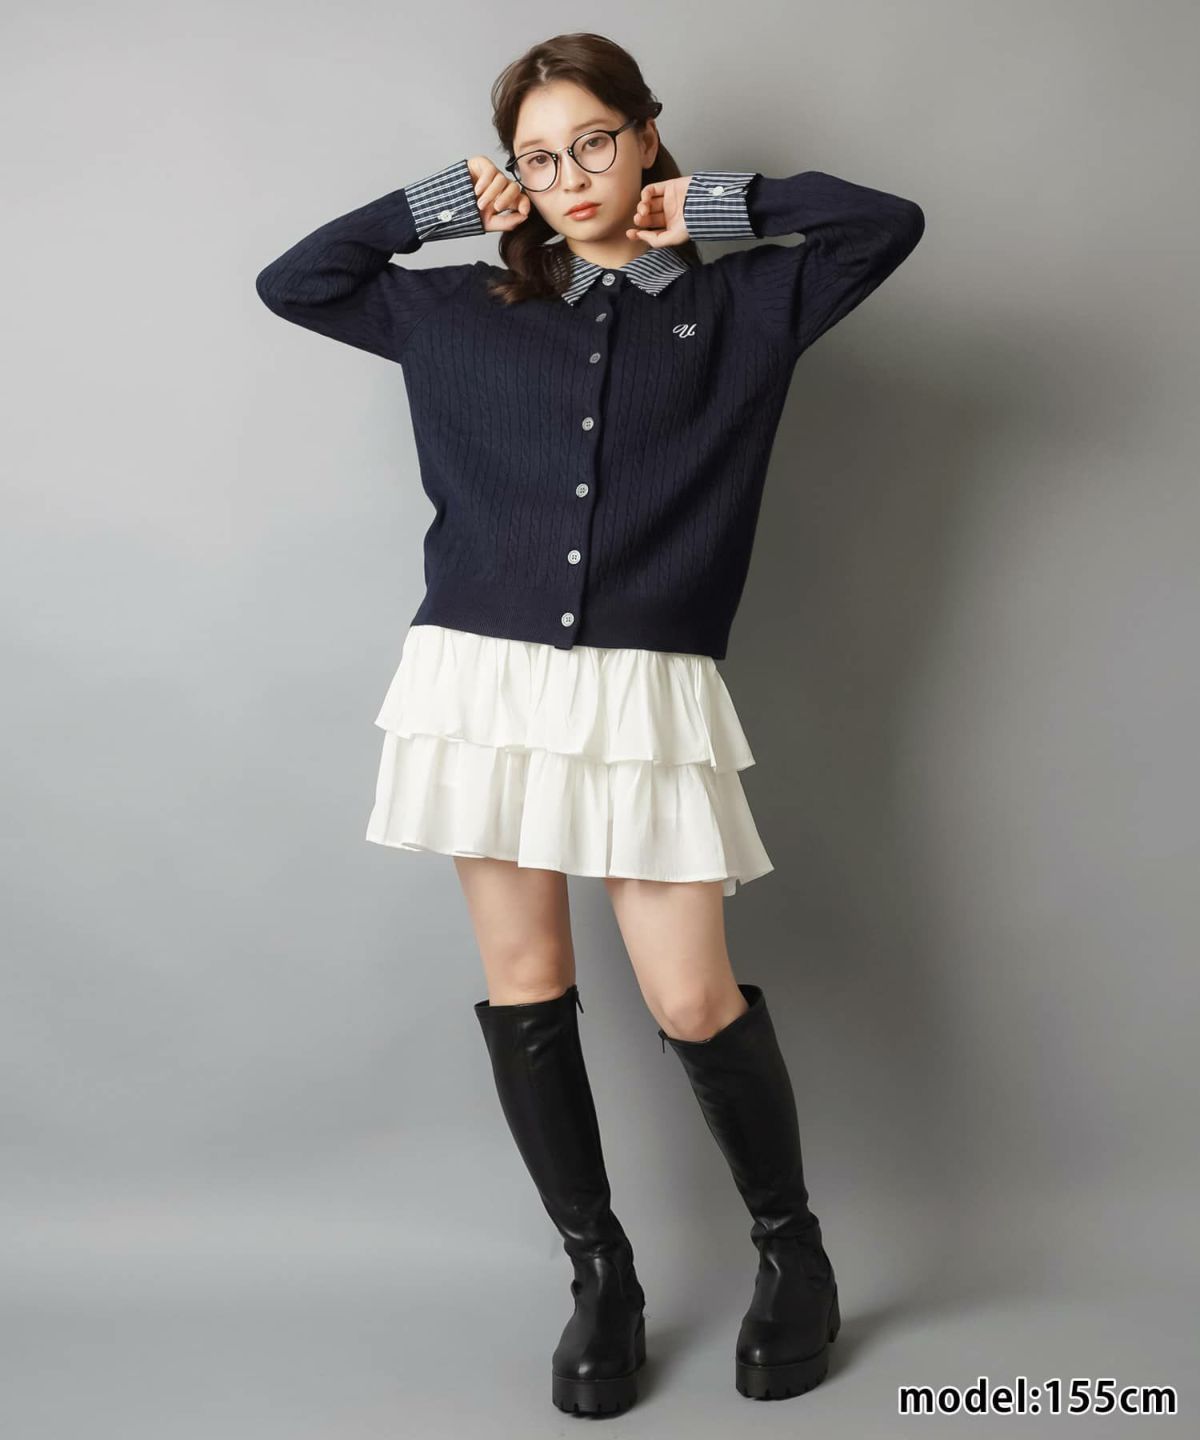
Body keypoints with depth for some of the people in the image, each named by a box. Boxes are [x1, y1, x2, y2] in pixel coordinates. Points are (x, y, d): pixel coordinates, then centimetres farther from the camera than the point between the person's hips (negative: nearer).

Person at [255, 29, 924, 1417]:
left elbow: (888, 223, 3)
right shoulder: (466, 311, 13)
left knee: (693, 1001, -5)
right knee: (524, 991, 5)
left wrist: (715, 204, 5)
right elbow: (291, 282, 17)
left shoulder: (736, 306, 9)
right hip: (485, 676, 2)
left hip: (643, 690, -2)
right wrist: (443, 204, 11)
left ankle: (790, 1247, 21)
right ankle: (599, 1274, 21)